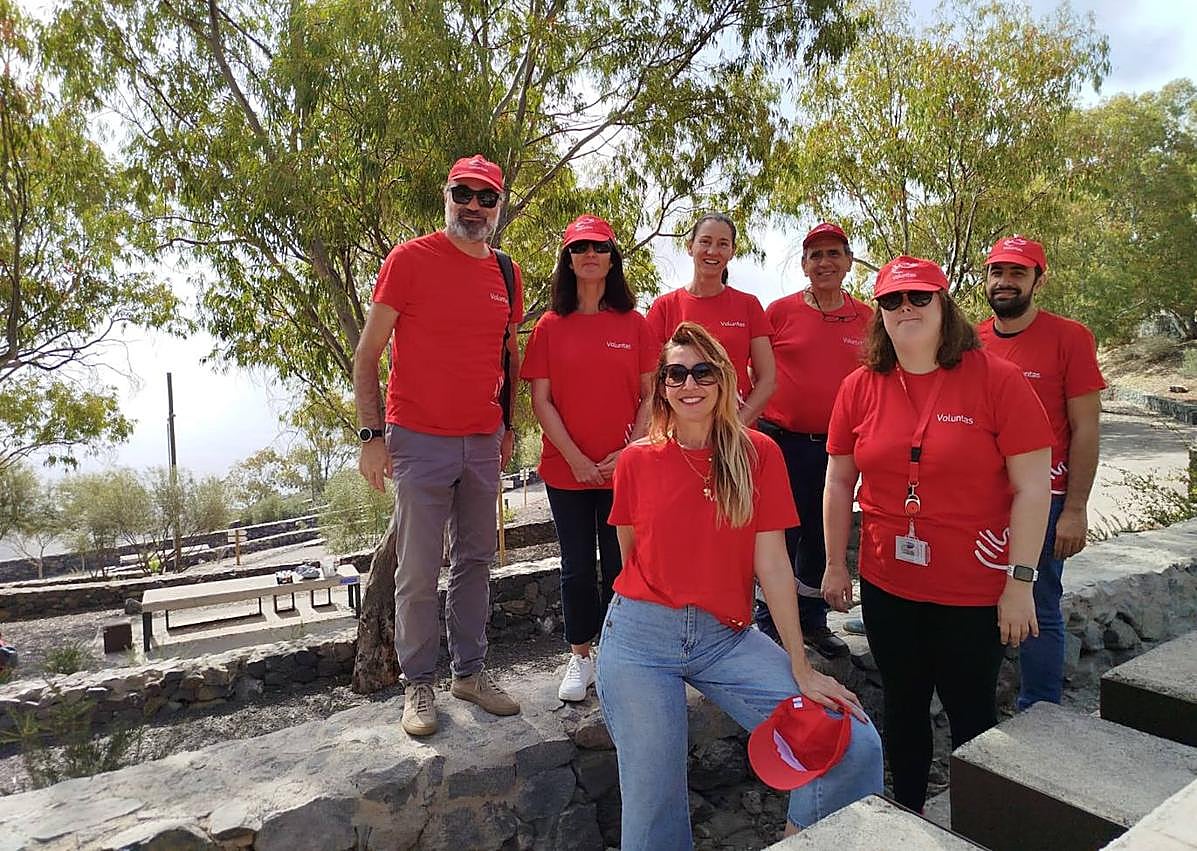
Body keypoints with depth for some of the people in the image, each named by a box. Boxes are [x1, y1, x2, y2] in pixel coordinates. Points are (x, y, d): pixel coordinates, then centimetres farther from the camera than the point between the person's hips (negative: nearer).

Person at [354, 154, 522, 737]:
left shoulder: (506, 275, 10)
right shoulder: (409, 260, -5)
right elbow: (366, 357, -4)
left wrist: (507, 427, 13)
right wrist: (373, 435, -10)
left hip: (483, 444, 5)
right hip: (419, 442, -5)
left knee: (475, 562, 12)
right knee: (418, 573, 2)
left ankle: (469, 672, 27)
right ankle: (419, 685, 18)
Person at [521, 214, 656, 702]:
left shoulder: (633, 324, 3)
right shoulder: (550, 326, 2)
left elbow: (651, 394, 3)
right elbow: (541, 400, -2)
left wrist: (630, 450, -9)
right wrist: (575, 457, -10)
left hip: (624, 469, 0)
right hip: (567, 470, 0)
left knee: (619, 567, 7)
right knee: (577, 567, 10)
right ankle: (580, 658, 26)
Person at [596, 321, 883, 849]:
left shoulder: (758, 454, -1)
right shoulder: (637, 460, 0)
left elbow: (771, 562, -5)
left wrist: (801, 668, -7)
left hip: (728, 637, 1)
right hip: (640, 637, 0)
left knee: (855, 747, -9)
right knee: (654, 799, 1)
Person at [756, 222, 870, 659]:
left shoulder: (866, 318, 6)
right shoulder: (780, 311, -2)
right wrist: (752, 415, -7)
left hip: (837, 445, 3)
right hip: (782, 440, -3)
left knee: (822, 537, 15)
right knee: (779, 536, 3)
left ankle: (812, 621, 32)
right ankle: (768, 625, 18)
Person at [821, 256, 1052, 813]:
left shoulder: (996, 379, -11)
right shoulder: (860, 387, -2)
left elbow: (1032, 487, -10)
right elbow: (839, 482, 5)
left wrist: (1020, 581, -12)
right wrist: (835, 566, 7)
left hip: (975, 590, -3)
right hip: (887, 586, 3)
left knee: (971, 714, 13)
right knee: (903, 706, 19)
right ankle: (907, 814, 42)